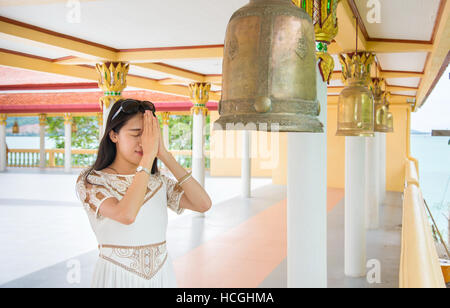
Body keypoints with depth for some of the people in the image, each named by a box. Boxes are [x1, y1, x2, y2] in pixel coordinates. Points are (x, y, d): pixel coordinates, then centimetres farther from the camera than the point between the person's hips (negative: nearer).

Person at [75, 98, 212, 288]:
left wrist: (163, 154, -12)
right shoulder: (90, 181, -9)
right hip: (116, 278, -4)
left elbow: (204, 204, -12)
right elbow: (126, 215, -28)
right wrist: (149, 155, -23)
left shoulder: (160, 181, 4)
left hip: (162, 275, 4)